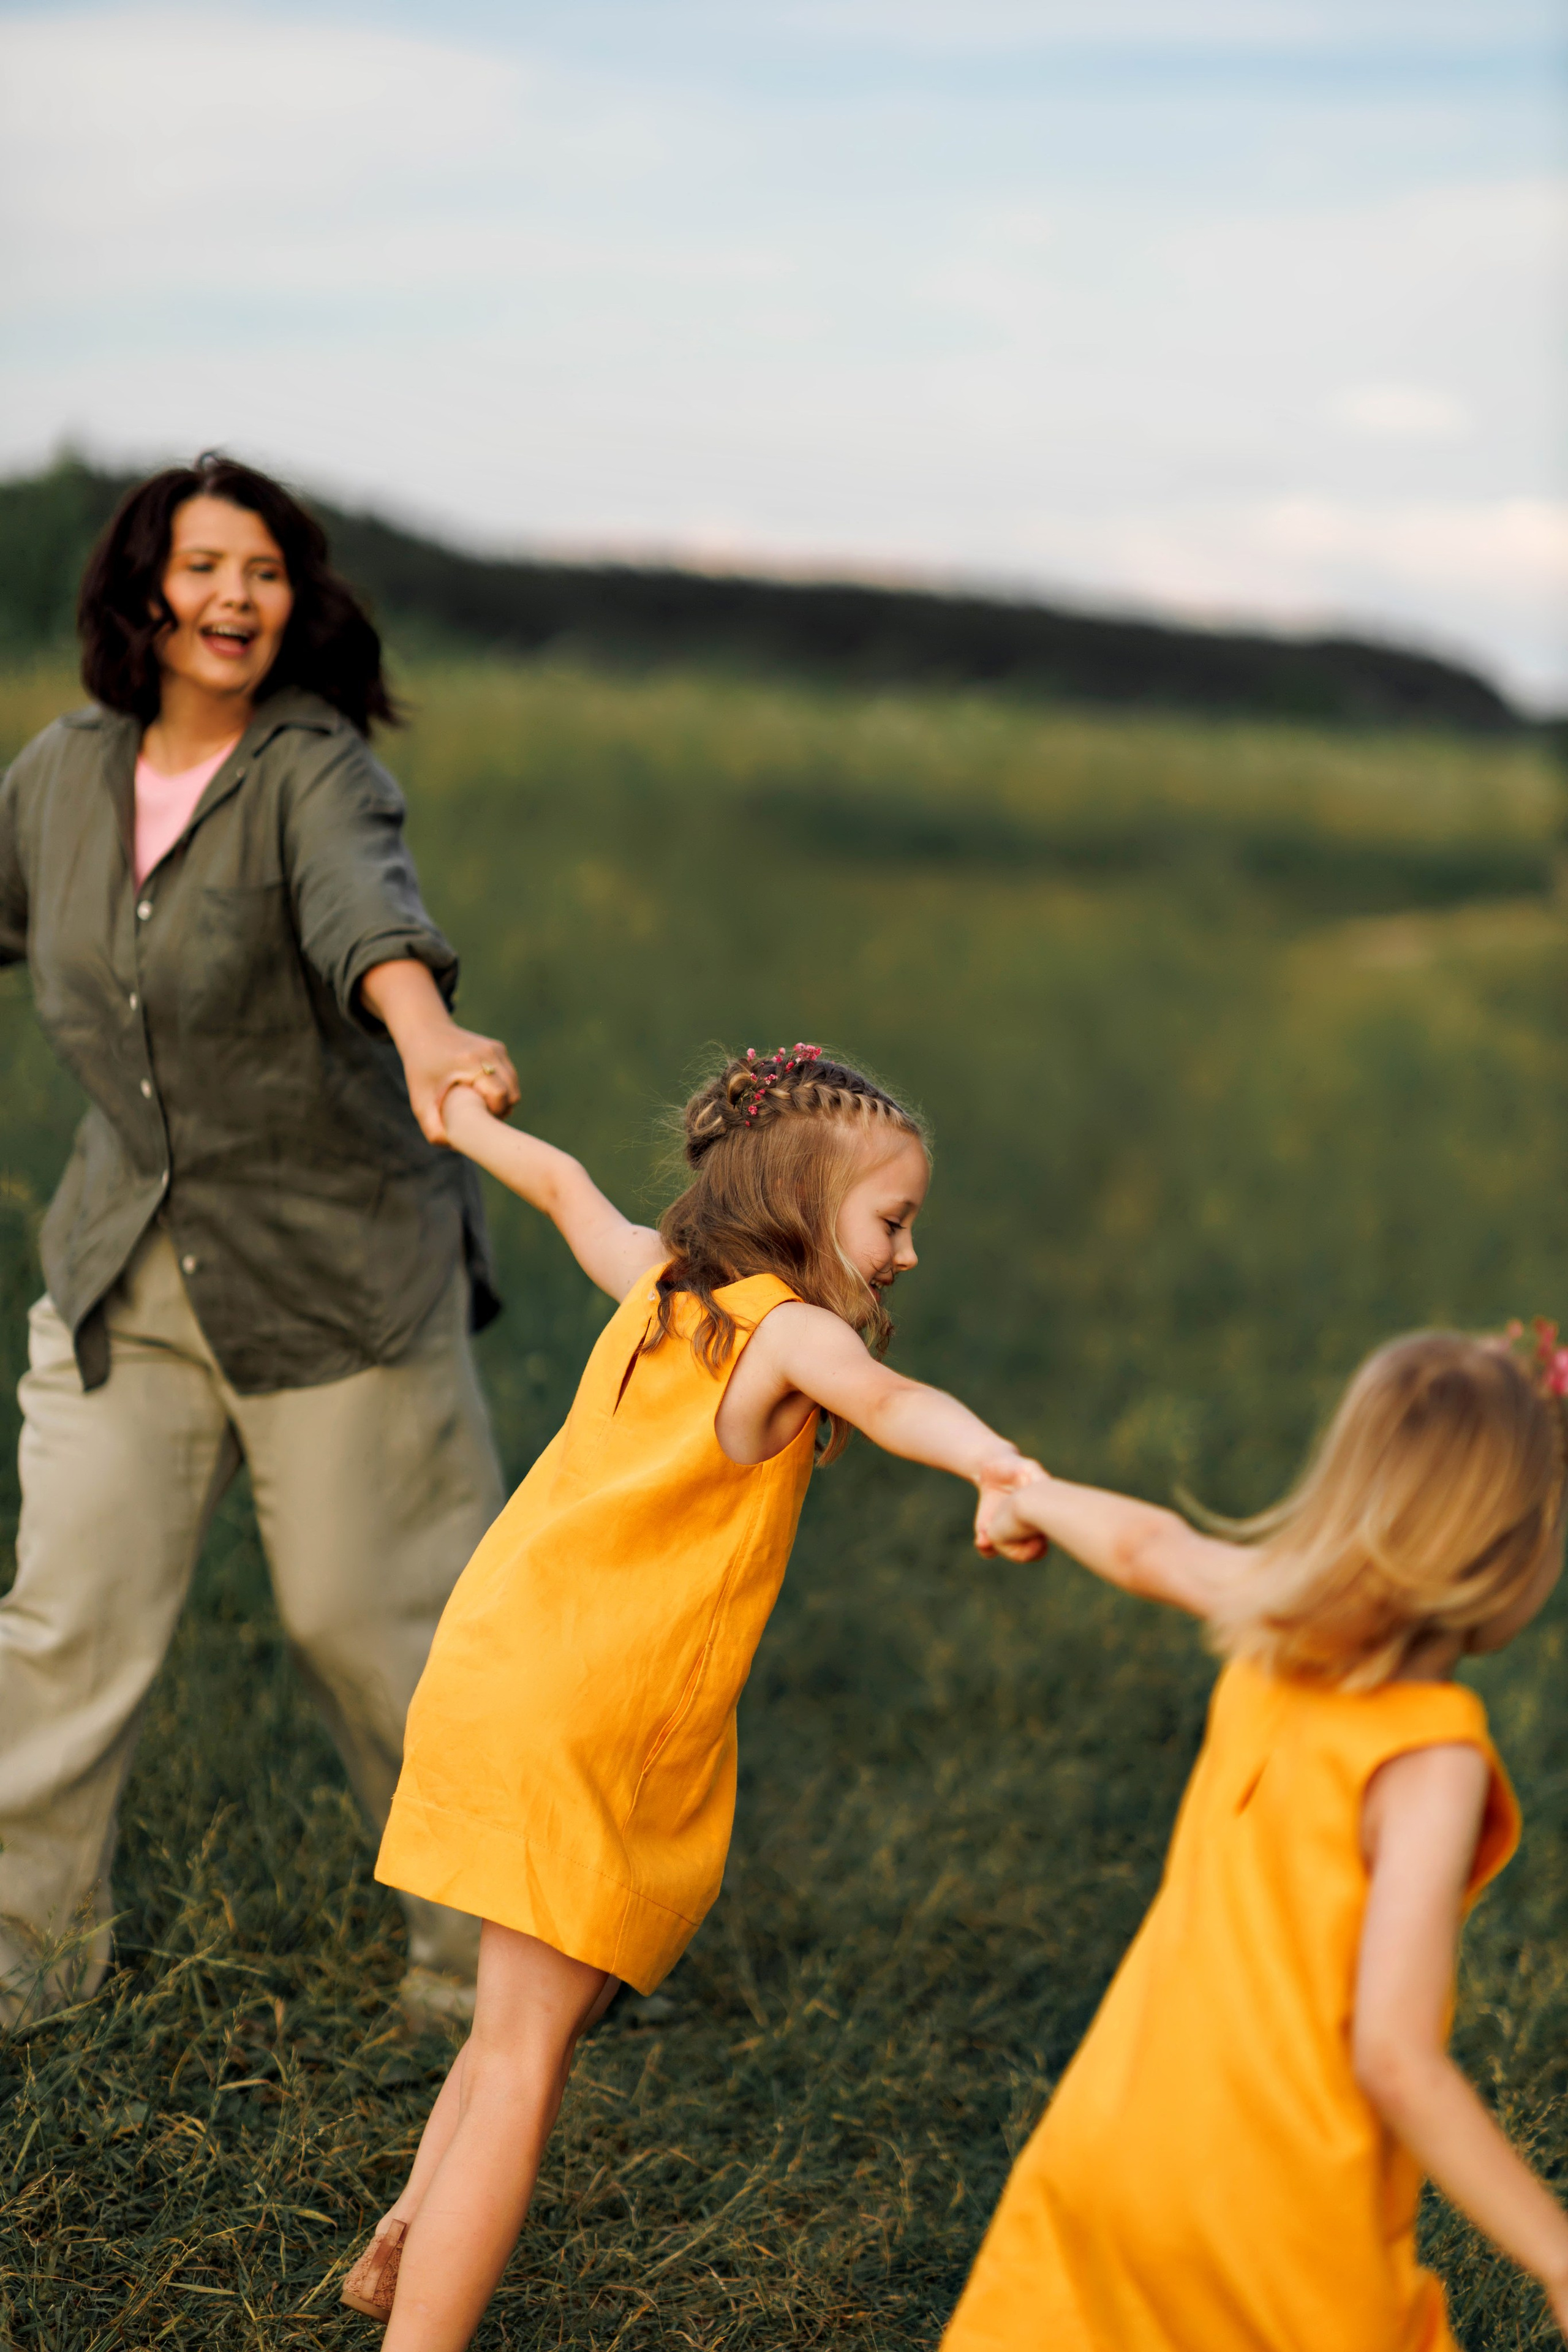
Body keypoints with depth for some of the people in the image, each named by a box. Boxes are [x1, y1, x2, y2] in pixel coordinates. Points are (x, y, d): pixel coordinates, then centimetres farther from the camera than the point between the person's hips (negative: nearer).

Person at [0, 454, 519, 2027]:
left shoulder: (314, 770, -13)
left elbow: (362, 901, -35)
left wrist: (425, 1034, -56)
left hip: (335, 1263, -4)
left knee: (368, 1615, 3)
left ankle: (492, 1949, 23)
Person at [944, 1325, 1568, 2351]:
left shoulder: (1275, 1630, -3)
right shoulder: (1430, 1763, -21)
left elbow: (1147, 1545, 19)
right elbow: (1395, 2058, -23)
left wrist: (1032, 1497, 40)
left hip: (1110, 2136, 6)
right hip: (1278, 2209, -6)